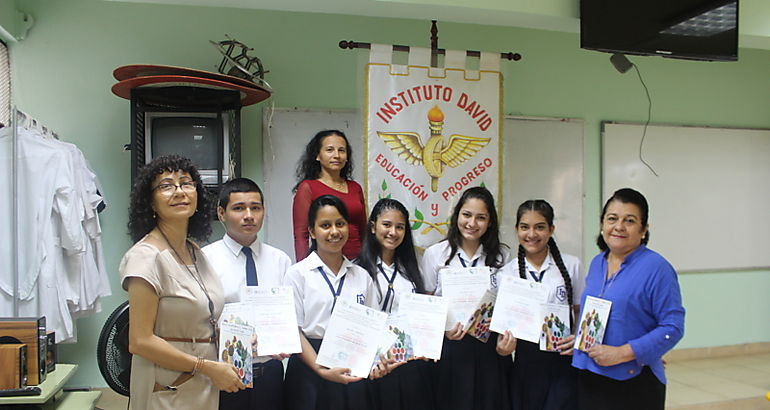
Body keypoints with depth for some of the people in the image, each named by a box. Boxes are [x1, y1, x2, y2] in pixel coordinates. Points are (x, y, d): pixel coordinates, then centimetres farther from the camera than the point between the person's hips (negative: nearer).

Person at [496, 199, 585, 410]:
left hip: (564, 358, -1)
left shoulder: (571, 265, 0)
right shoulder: (506, 273, 2)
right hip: (526, 359, 1)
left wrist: (579, 339, -9)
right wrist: (503, 345, -15)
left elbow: (582, 313, 9)